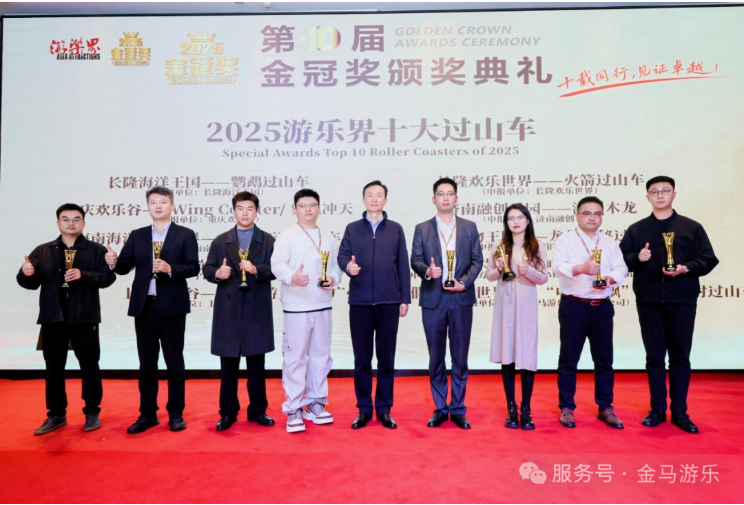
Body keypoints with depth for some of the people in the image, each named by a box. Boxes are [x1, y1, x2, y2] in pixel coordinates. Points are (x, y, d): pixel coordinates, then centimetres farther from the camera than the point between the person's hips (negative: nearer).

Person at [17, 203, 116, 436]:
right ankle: (56, 414, 24)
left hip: (84, 317, -3)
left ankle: (92, 412, 18)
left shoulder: (97, 250, 1)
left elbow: (108, 277, -9)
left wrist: (83, 275, -23)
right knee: (53, 368, 11)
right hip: (53, 317, 3)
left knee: (89, 366, 5)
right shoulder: (42, 251, 9)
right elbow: (31, 283, 5)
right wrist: (26, 274, -17)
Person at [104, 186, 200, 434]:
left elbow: (193, 267, -7)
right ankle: (147, 413, 21)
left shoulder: (185, 234, 1)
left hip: (172, 306, -3)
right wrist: (114, 261, -18)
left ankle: (176, 413, 16)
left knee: (174, 361, 5)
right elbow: (125, 267, 3)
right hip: (144, 305, 3)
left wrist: (170, 268, -22)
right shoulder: (137, 235, 11)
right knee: (146, 362, 10)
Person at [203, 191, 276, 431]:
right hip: (228, 309, 1)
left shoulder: (268, 240, 5)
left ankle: (258, 410, 19)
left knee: (256, 362, 7)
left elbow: (275, 270, -3)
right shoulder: (220, 241, 10)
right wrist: (217, 273, -16)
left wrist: (256, 270, -20)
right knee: (228, 364, 7)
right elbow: (207, 268, 5)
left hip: (257, 309, -1)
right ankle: (228, 412, 19)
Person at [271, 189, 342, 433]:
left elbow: (335, 265, 15)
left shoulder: (328, 236, 15)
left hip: (323, 305, 5)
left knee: (321, 356, 12)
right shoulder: (287, 235, -2)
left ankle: (315, 403, 25)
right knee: (295, 358, -2)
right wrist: (292, 277, -34)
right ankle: (293, 409, 9)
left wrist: (333, 279, -6)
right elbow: (277, 263, -14)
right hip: (296, 306, -5)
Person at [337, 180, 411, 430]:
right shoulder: (352, 229, 9)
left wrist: (405, 299, 3)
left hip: (389, 302, 0)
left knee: (386, 358, 7)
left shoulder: (396, 229, 8)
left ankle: (384, 410, 20)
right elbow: (342, 255, 0)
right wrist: (348, 266, -24)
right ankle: (363, 409, 20)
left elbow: (403, 266, 6)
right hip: (359, 302, 0)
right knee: (362, 359, 7)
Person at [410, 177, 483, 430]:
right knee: (436, 357, 7)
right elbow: (415, 259, 1)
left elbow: (477, 260, 5)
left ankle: (458, 410, 18)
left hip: (461, 298, 0)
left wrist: (464, 282, -10)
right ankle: (440, 409, 19)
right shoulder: (422, 229, 7)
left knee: (460, 357, 6)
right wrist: (427, 271, -20)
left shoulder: (469, 227, 8)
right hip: (433, 299, 0)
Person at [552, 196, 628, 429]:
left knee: (604, 360, 10)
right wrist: (581, 268, -38)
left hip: (602, 307, 4)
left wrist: (611, 278, -20)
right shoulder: (565, 240, -2)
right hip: (573, 306, -3)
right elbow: (558, 266, -19)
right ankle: (566, 408, 15)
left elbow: (621, 268, 3)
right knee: (569, 359, 3)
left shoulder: (610, 242, 12)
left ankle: (605, 408, 22)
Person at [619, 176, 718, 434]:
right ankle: (657, 409, 17)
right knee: (654, 356, 7)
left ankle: (680, 411, 16)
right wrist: (637, 258, -12)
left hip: (682, 300, -1)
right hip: (648, 301, 1)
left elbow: (709, 259, 2)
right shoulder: (636, 229, 8)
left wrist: (686, 268, -15)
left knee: (680, 356, 5)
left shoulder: (692, 227, 6)